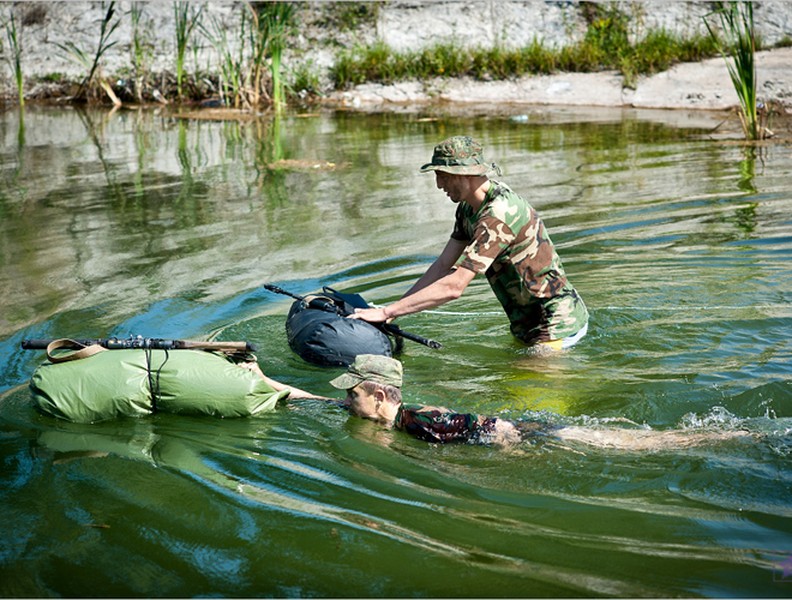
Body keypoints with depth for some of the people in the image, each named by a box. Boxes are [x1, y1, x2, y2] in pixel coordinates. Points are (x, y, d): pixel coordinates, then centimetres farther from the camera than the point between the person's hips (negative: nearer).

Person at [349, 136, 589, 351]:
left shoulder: (499, 214, -28)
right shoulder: (469, 207, 4)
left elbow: (454, 286, -32)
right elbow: (443, 265, 5)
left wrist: (387, 312, -29)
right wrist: (392, 310, -3)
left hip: (556, 324, -9)